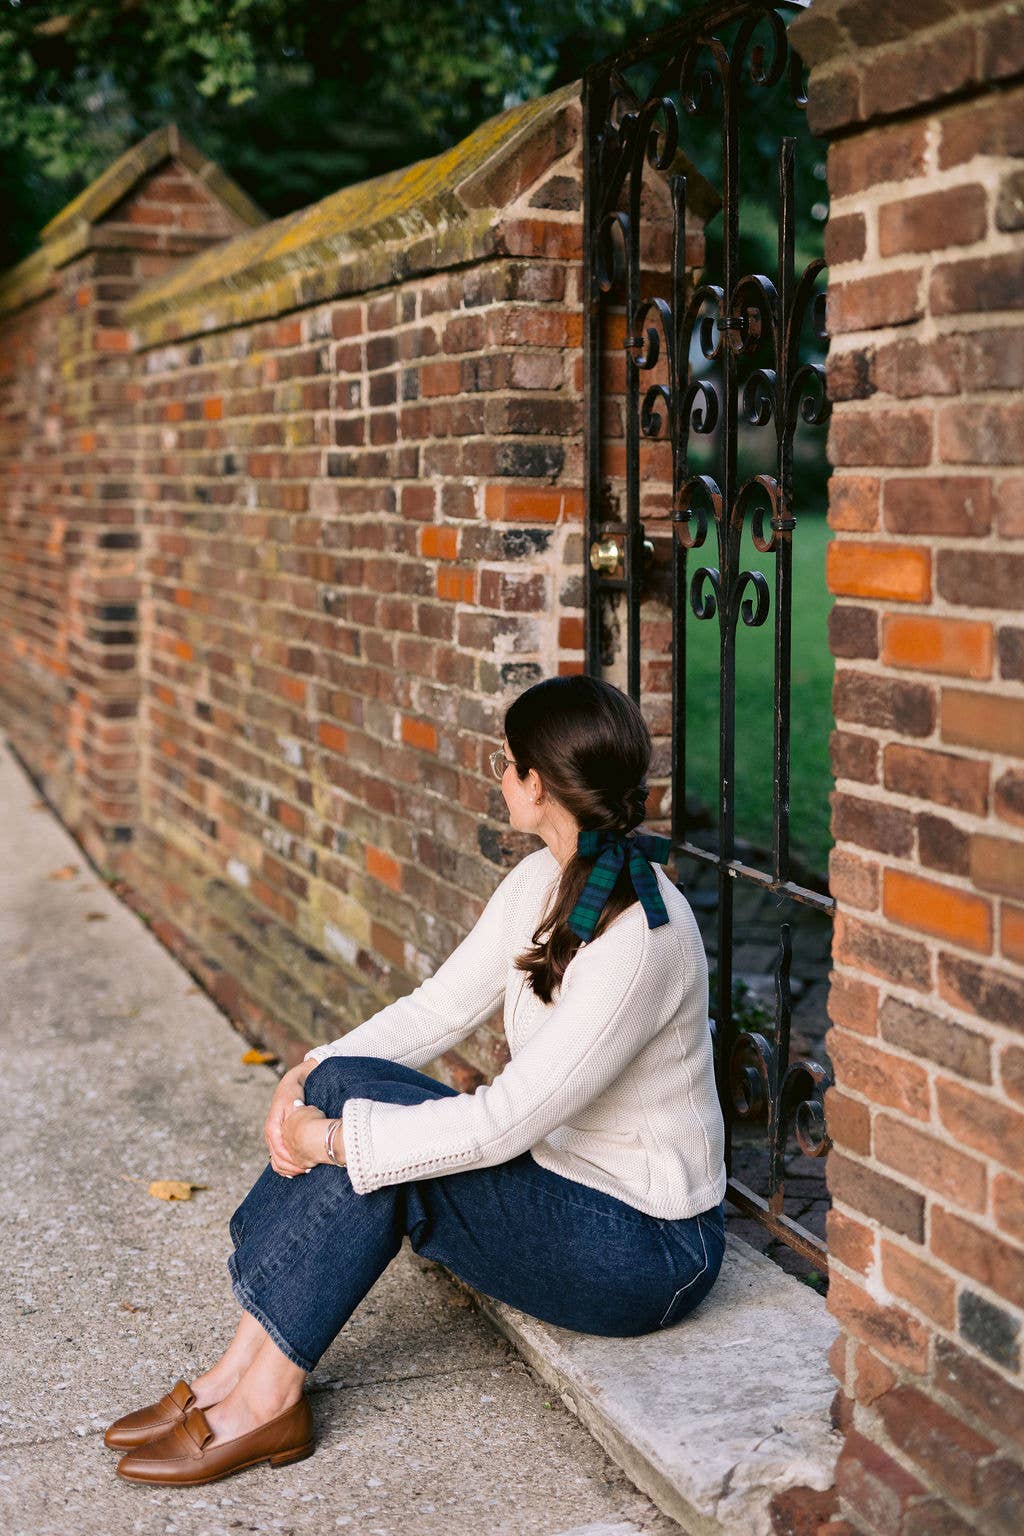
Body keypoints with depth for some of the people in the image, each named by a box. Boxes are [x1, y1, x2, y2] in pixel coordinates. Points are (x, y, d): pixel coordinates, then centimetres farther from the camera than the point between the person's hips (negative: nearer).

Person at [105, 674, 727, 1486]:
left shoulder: (638, 938, -28)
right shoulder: (540, 881, 0)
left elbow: (507, 1122, -30)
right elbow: (442, 1006, 5)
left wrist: (337, 1138, -22)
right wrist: (310, 1073, -9)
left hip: (648, 1247, -8)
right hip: (560, 1172, 8)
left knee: (371, 1136, -22)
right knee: (346, 1083, -11)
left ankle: (266, 1398, -7)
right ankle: (242, 1371, -6)